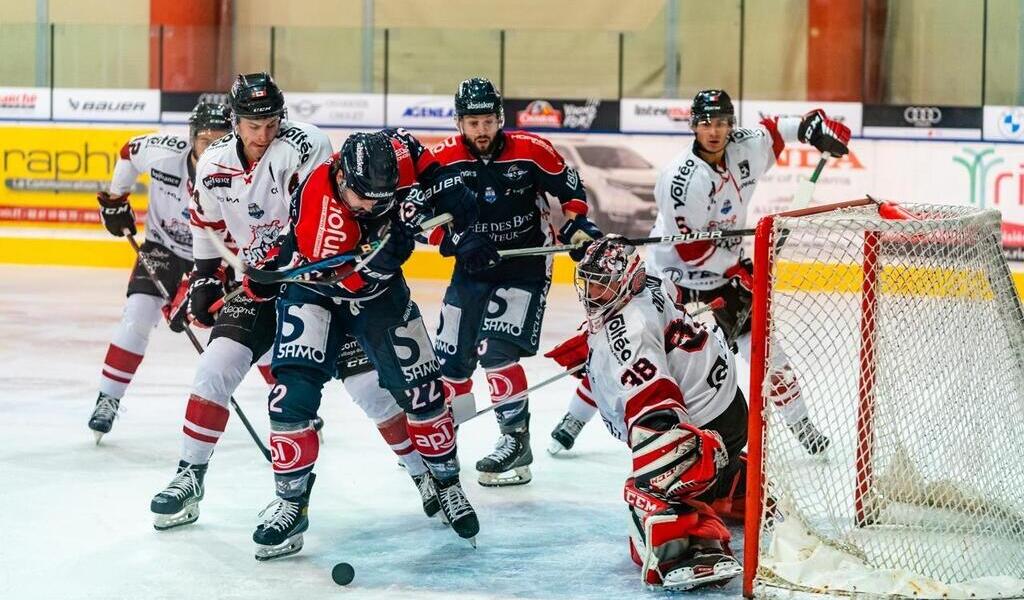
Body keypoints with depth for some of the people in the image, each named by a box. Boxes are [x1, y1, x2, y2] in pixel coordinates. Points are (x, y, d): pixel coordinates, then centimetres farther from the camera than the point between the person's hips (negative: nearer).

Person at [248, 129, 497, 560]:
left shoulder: (395, 154, -25)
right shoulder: (316, 198, -36)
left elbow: (442, 180, -6)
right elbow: (341, 278, -35)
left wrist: (463, 231, -14)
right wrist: (392, 240, -45)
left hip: (379, 290, 4)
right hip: (315, 288, -3)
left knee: (419, 388, 3)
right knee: (293, 391, -17)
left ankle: (447, 484, 24)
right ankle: (291, 503, -2)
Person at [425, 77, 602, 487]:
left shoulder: (531, 151, -14)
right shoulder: (443, 158, -10)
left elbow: (570, 186, 1)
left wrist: (576, 224, -11)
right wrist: (453, 238, -20)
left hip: (526, 263, -4)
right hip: (473, 266, 4)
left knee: (496, 349, -20)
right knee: (451, 355, 10)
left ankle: (516, 439, -12)